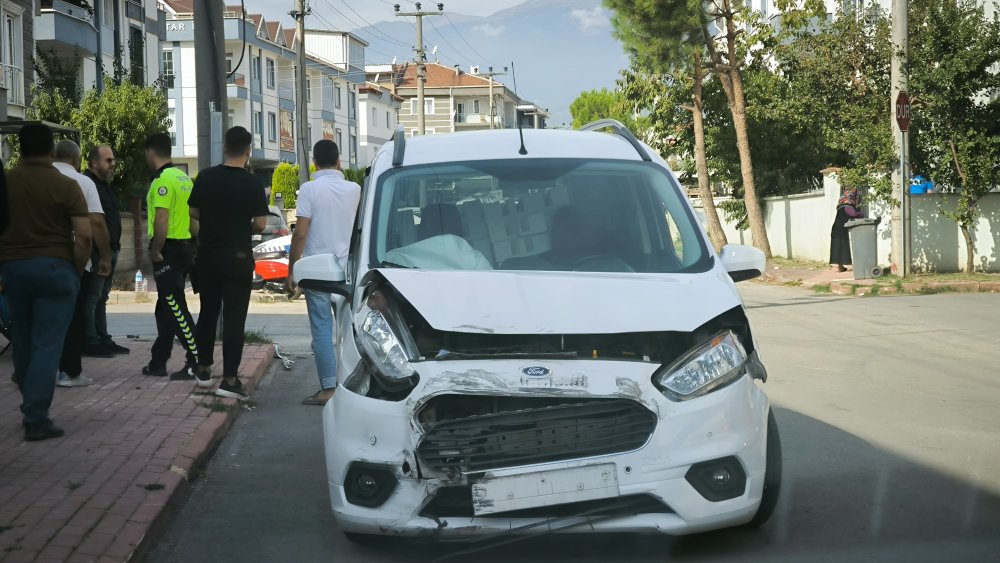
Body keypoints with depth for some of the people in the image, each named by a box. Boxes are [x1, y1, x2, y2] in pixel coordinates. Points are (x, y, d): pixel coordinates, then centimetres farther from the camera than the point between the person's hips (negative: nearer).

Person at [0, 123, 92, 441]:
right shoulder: (65, 186, -7)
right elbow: (84, 236, -12)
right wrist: (77, 272, 0)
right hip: (54, 268, -3)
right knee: (46, 345, -3)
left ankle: (32, 409, 27)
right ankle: (36, 419, -6)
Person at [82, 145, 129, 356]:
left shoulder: (103, 185, 20)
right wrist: (100, 252, -25)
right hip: (96, 251, -10)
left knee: (101, 298, 14)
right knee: (91, 298, -6)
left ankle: (103, 340, 19)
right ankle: (90, 342, -3)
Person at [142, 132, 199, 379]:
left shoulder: (162, 180, -15)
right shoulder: (183, 177, 14)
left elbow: (161, 221, -23)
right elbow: (194, 217, 19)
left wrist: (155, 252, -14)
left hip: (168, 250, -10)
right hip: (185, 247, 10)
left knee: (175, 308, -7)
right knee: (166, 308, 16)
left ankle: (197, 363, -9)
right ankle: (158, 363, 23)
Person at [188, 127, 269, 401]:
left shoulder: (205, 177, 0)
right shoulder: (253, 183, -11)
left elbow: (194, 213, 7)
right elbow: (260, 224, -10)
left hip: (207, 254, 4)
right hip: (237, 257, -4)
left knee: (208, 312, 17)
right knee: (234, 317, -2)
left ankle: (204, 370, 25)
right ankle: (229, 379, -4)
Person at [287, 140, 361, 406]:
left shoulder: (310, 189, -10)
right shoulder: (354, 189, 2)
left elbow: (300, 233, -13)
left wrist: (292, 269, -4)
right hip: (347, 267, 4)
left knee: (322, 329, -2)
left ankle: (328, 388, -5)